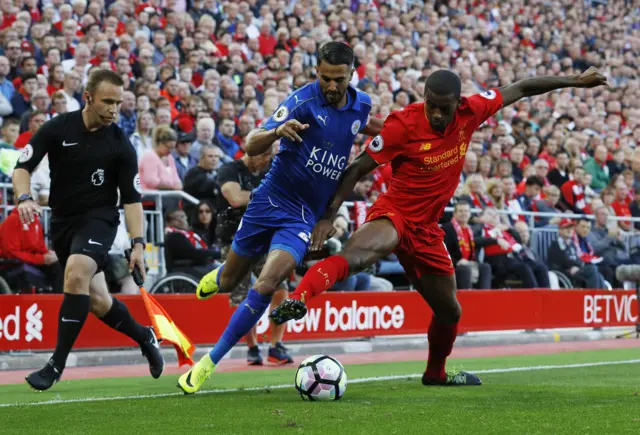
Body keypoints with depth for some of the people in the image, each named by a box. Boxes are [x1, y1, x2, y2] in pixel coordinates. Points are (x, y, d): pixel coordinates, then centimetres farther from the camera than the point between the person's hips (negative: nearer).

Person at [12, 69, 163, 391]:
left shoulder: (121, 146, -6)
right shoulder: (57, 128, -4)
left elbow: (131, 198, -3)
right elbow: (22, 166, -2)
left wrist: (138, 243, -14)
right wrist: (25, 198, -23)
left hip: (98, 219, -3)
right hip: (62, 220, 3)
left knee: (76, 272, -31)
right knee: (98, 301, 6)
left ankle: (57, 363, -26)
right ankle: (145, 338, 36)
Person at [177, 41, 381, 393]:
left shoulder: (361, 105, 0)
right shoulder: (303, 100, -15)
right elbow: (251, 147, -22)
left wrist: (384, 131, 7)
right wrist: (277, 131, -42)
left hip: (303, 217, 1)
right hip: (269, 202, -1)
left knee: (265, 287, -19)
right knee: (227, 283, 14)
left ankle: (209, 364, -9)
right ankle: (216, 276, 55)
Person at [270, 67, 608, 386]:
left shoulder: (469, 113, -3)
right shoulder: (403, 124, -17)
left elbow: (518, 90, 10)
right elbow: (358, 168, -12)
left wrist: (575, 81, 16)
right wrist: (329, 214, -19)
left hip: (425, 229, 6)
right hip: (394, 214, -6)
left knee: (449, 310, 18)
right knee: (356, 254, -41)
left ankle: (436, 373, 44)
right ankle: (298, 299, -60)